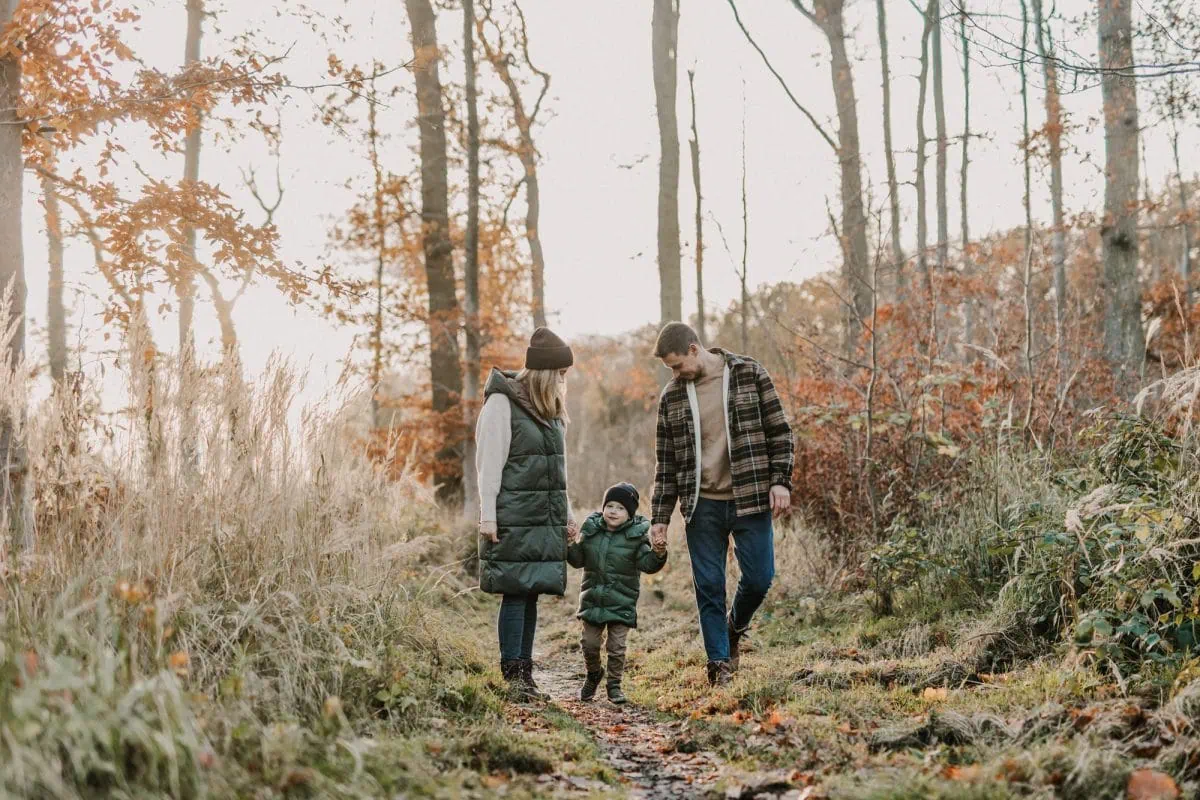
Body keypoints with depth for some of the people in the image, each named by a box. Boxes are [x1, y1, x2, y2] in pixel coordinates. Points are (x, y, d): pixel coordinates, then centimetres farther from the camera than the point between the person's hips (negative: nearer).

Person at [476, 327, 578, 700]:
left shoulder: (550, 411, 16)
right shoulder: (502, 404, -8)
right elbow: (490, 464, -10)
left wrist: (566, 514, 20)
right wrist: (487, 516, -13)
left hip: (546, 520, 7)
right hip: (514, 520, -7)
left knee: (531, 594, 8)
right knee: (515, 593, -7)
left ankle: (525, 673, 12)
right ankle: (513, 673, -3)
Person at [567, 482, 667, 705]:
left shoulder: (635, 536, -8)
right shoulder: (591, 530, 1)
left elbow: (646, 563, -12)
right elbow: (579, 560, 6)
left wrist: (658, 555, -31)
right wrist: (572, 546, -12)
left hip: (622, 602, -3)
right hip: (593, 600, 3)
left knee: (616, 646, -1)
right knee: (590, 643, 9)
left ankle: (614, 684, 16)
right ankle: (593, 674, 35)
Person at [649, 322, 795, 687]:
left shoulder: (749, 374, 0)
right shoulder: (671, 397, 6)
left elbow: (779, 431, 2)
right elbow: (666, 463, 10)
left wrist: (780, 481, -8)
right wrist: (659, 517, 6)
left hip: (751, 498, -2)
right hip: (702, 505, 2)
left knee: (759, 578, -1)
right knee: (709, 587, 1)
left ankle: (735, 626, 30)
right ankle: (719, 665, 11)